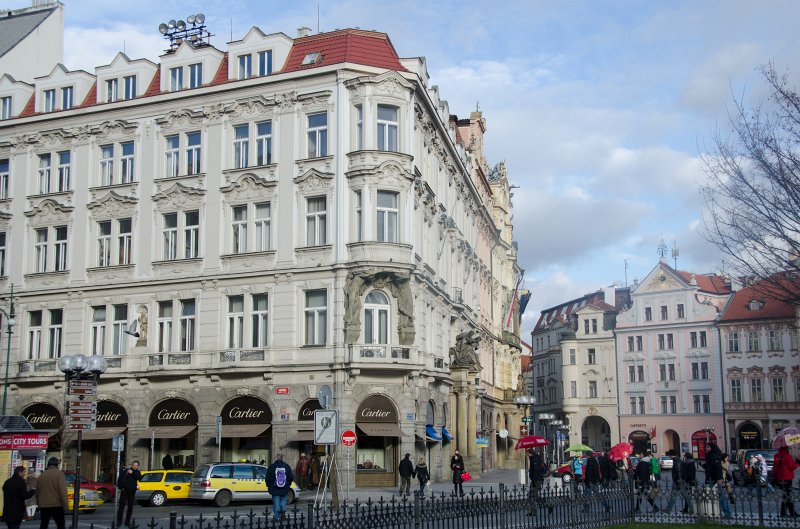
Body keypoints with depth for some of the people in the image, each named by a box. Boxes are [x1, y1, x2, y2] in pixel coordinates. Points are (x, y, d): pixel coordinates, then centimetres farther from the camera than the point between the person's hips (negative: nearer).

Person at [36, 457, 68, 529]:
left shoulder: (42, 475, 13)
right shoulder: (59, 473, -6)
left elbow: (37, 490, 18)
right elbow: (62, 490, -15)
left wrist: (38, 503, 28)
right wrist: (65, 505, -14)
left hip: (43, 505, 5)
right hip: (56, 504, -5)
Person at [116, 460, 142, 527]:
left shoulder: (137, 472, 7)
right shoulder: (126, 470, -2)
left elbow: (139, 477, -14)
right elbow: (120, 478, -4)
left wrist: (132, 473, -21)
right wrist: (120, 487, -10)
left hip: (132, 492, 3)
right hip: (124, 491, -3)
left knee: (130, 507, 7)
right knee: (121, 506, -1)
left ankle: (127, 522, 16)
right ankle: (119, 522, 6)